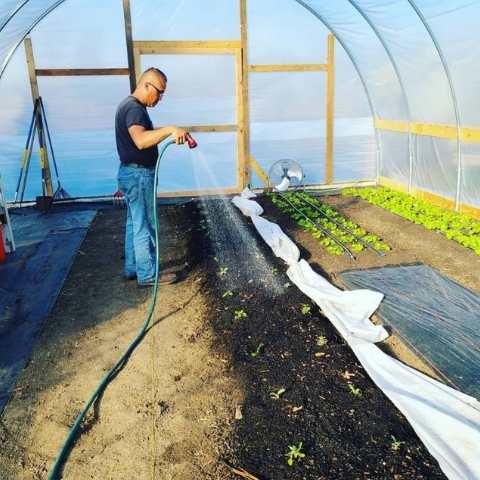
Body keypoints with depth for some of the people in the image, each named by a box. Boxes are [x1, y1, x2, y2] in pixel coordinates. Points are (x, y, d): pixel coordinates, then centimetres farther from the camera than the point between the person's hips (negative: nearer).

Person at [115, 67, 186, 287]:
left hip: (132, 173, 11)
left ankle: (132, 268, 27)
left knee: (135, 223, 16)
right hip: (138, 175, -11)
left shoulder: (131, 105, 15)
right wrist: (169, 129, -43)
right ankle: (148, 275, 9)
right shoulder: (133, 108, -19)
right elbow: (141, 140, -38)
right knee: (145, 226, -1)